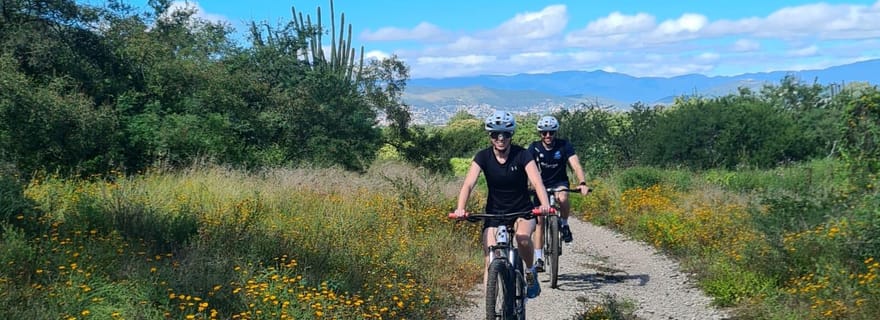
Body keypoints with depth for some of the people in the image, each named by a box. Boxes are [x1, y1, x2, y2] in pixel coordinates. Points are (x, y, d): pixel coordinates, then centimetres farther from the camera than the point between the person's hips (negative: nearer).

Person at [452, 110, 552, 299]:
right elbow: (468, 184, -20)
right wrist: (460, 209, -39)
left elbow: (537, 182, -26)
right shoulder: (483, 157, -9)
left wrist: (545, 205, -46)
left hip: (522, 211, -1)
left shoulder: (522, 155, -13)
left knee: (523, 237, -33)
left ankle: (531, 272, -3)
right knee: (490, 262, -11)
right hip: (494, 212, 2)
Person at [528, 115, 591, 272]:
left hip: (559, 183, -1)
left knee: (562, 199, -36)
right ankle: (539, 259, 4)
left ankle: (564, 225, -8)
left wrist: (582, 183, -43)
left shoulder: (564, 145, -15)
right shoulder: (534, 147, -13)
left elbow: (576, 165, -26)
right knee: (539, 221, -4)